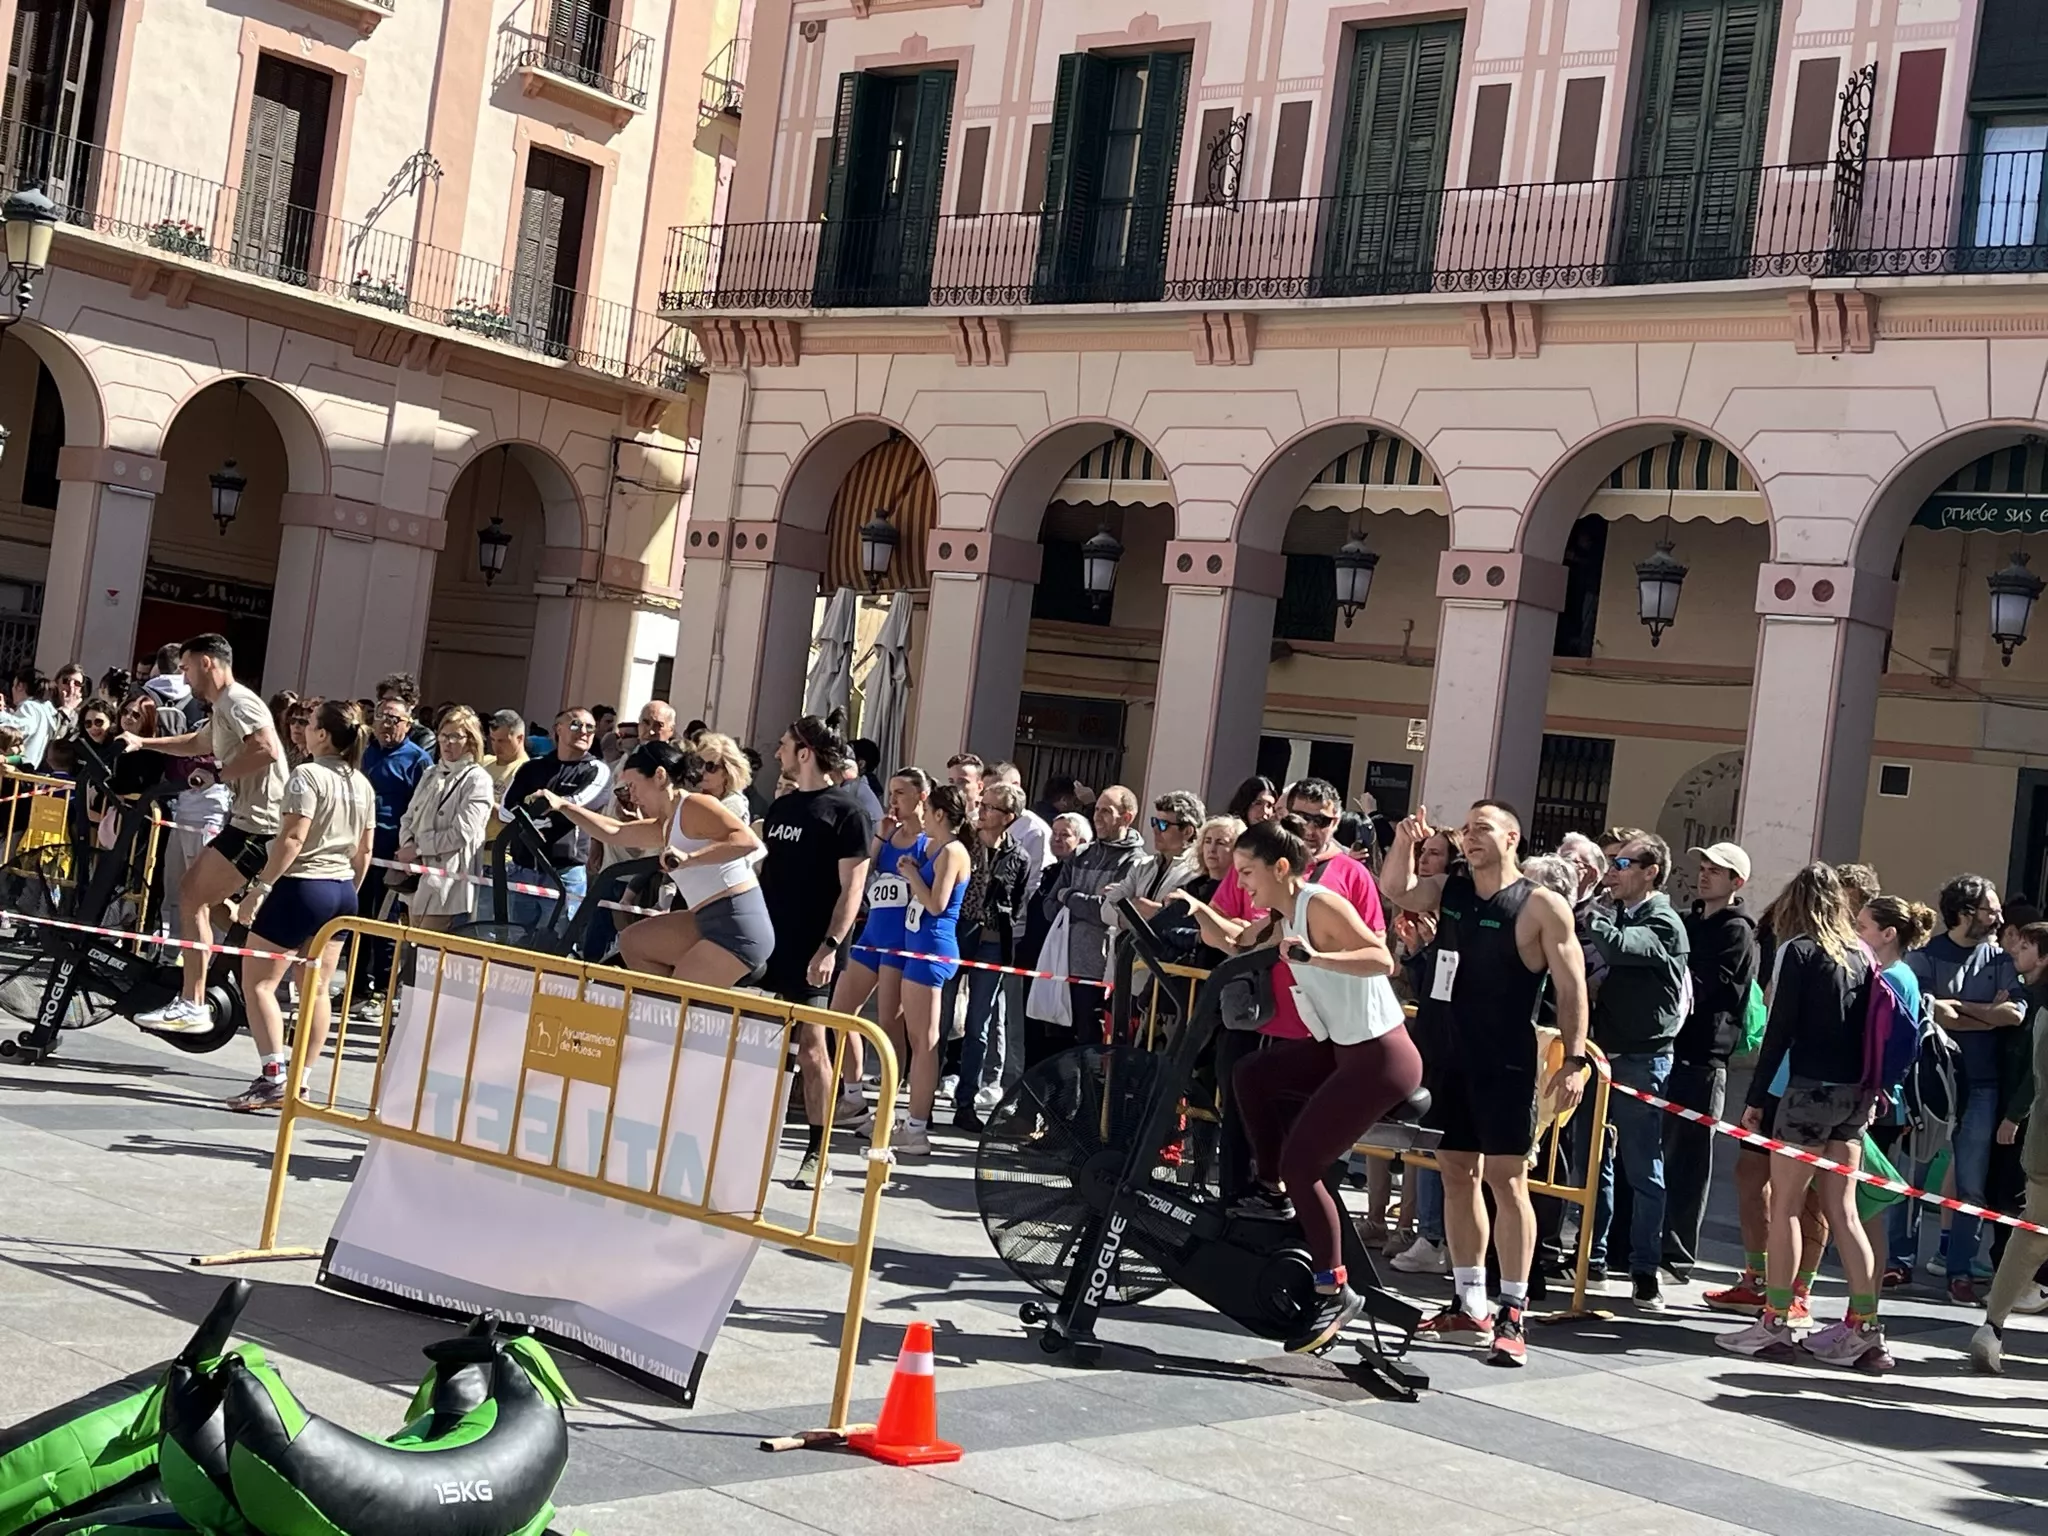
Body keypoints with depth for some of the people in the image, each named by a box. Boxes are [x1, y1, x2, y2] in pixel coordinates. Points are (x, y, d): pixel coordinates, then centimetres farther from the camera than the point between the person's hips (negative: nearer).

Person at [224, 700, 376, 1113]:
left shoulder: (308, 775, -13)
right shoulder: (363, 785, 10)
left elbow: (292, 839, -20)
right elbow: (364, 851, 14)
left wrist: (261, 887, -18)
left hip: (301, 887, -8)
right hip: (341, 891, 8)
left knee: (257, 982, -2)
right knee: (316, 990, 10)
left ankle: (273, 1077, -11)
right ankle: (299, 1082, 13)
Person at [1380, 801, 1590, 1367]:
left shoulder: (1542, 907, -8)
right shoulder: (1452, 891, 10)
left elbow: (1571, 987, -8)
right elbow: (1396, 889, 17)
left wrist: (1574, 1059, -15)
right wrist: (1405, 842, -2)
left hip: (1505, 1063, -6)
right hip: (1448, 1055, 6)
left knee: (1507, 1180, -6)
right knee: (1457, 1174, 10)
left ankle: (1511, 1314, -1)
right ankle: (1470, 1307, 20)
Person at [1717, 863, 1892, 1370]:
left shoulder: (1799, 951, -7)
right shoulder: (1861, 955, 10)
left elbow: (1780, 1029, -11)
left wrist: (1755, 1098, -7)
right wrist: (1869, 1095, 18)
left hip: (1809, 1089, -6)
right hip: (1855, 1094, 6)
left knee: (1784, 1205, 1)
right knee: (1842, 1211, 10)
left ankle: (1775, 1324, 1)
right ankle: (1864, 1329, 10)